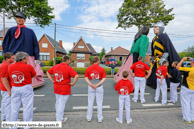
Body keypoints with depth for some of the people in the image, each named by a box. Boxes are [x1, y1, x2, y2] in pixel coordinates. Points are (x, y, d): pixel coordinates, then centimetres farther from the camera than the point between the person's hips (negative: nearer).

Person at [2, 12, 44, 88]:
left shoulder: (30, 31, 7)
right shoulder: (11, 30, 12)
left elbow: (35, 45, 4)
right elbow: (5, 44, 12)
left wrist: (36, 58, -2)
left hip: (28, 58, -1)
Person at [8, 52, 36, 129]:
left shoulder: (10, 67, 1)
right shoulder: (28, 67, -13)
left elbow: (11, 77, 10)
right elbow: (34, 75, 1)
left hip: (14, 89, 5)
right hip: (26, 88, -4)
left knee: (14, 108, 16)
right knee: (27, 107, 7)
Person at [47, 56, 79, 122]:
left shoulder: (55, 66, 1)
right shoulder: (69, 68, -18)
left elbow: (48, 72, 12)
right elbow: (76, 76, -30)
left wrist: (52, 80, 8)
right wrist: (73, 83, -16)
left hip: (56, 88, 7)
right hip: (65, 89, -6)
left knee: (58, 102, 22)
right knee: (62, 103, 7)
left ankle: (58, 117, 39)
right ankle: (59, 119, 23)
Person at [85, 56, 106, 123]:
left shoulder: (88, 69, -2)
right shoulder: (101, 69, -7)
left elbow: (86, 78, -6)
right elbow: (104, 79, -12)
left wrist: (91, 85, -12)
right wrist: (97, 85, -13)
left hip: (91, 87, 2)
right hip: (99, 87, -1)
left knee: (90, 102, 15)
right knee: (99, 103, 12)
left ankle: (89, 117, 28)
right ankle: (100, 118, 25)